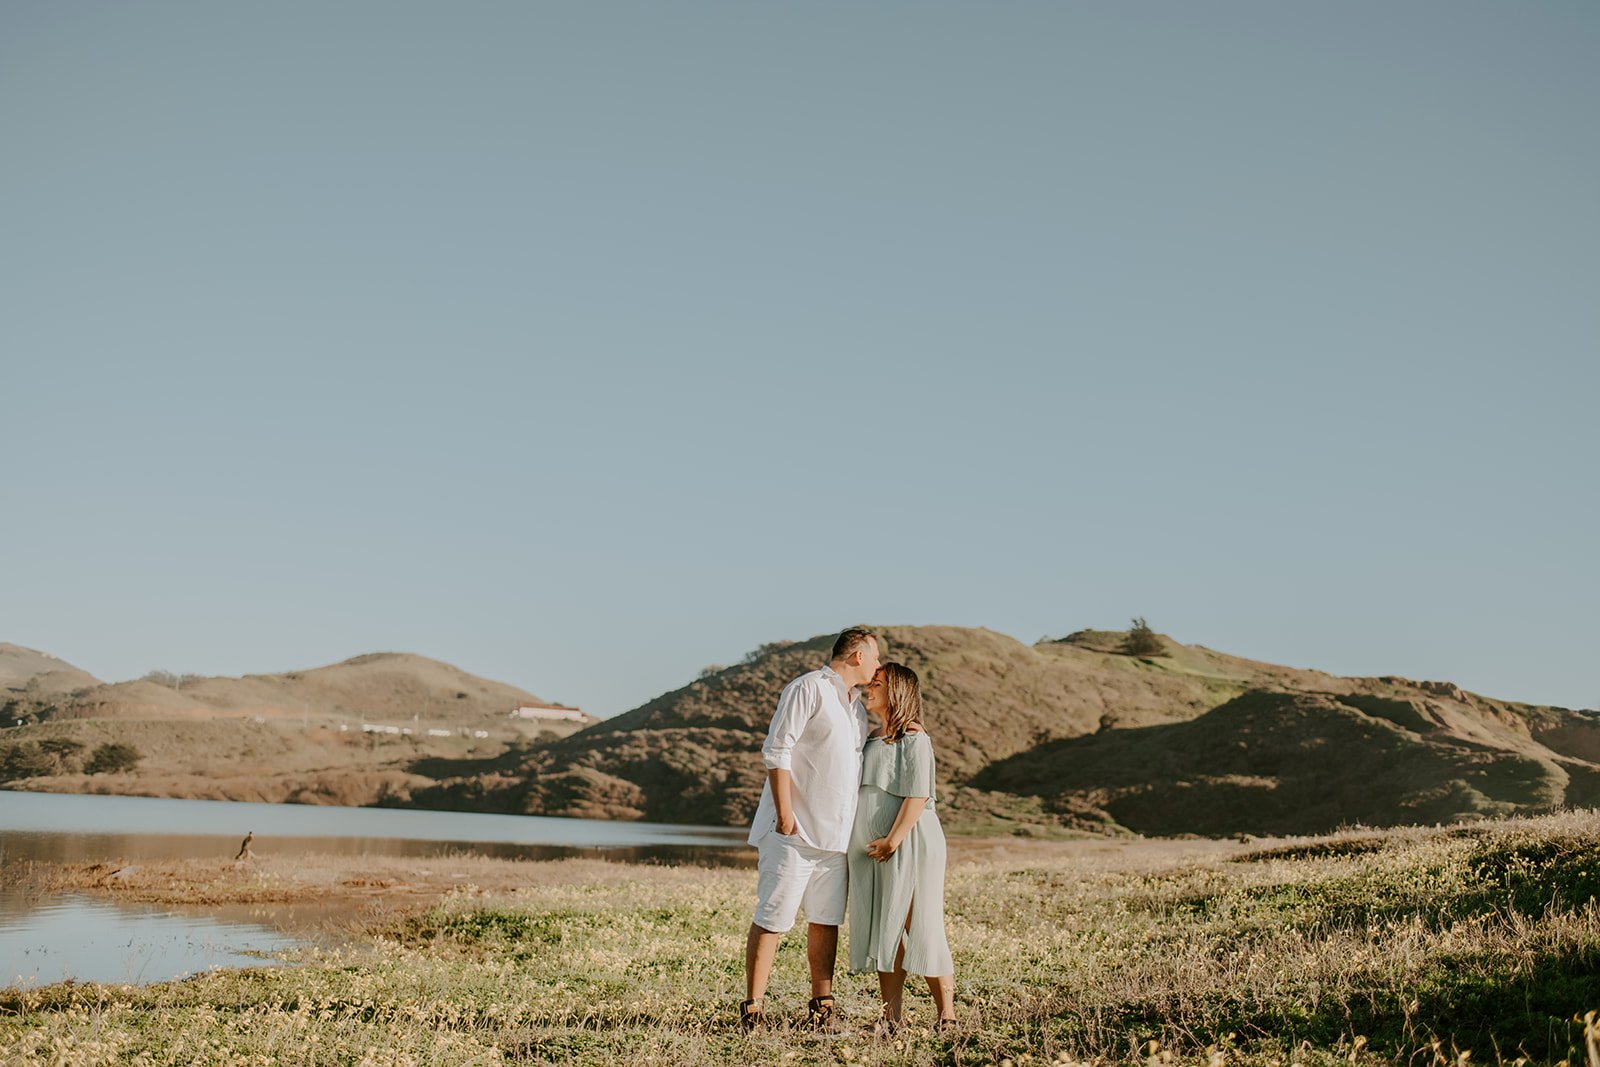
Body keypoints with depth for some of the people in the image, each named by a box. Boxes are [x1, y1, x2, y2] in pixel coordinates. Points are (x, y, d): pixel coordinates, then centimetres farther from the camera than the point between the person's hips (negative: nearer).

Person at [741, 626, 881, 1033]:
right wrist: (784, 813, -18)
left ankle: (822, 1006, 18)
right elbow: (776, 751, -14)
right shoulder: (807, 688, -8)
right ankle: (752, 1010, -1)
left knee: (827, 920, 10)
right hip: (794, 831, -8)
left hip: (836, 833, 8)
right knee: (773, 919, -6)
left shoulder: (856, 706, 19)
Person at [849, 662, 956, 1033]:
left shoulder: (913, 738, -7)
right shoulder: (871, 738, 16)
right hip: (873, 850, 8)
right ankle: (890, 1017, 11)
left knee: (920, 928, -6)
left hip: (909, 845, -8)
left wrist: (893, 839, -19)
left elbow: (918, 795, -14)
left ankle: (947, 1016, 2)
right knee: (884, 931, 7)